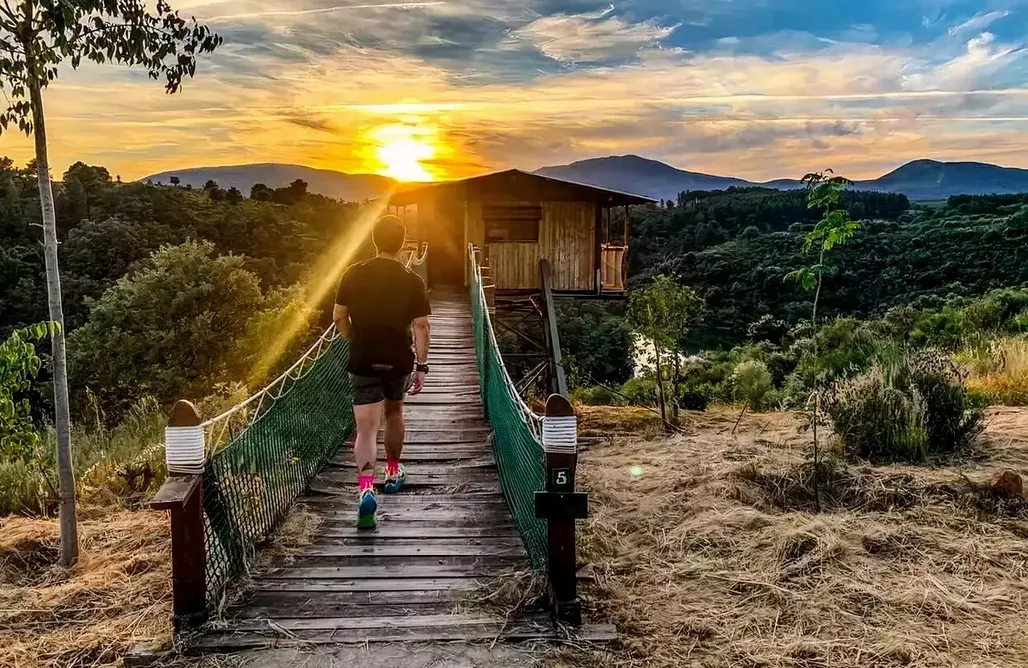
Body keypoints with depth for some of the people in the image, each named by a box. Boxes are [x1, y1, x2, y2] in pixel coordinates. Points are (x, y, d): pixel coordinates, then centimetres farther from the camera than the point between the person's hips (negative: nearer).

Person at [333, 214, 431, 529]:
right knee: (394, 412, 27)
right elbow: (421, 327, -8)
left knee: (366, 430, -2)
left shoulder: (354, 275, -3)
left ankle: (365, 490, -22)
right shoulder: (412, 282, -8)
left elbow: (339, 317, 3)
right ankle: (393, 472, 41)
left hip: (363, 362, 0)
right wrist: (422, 366, -2)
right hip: (398, 362, 0)